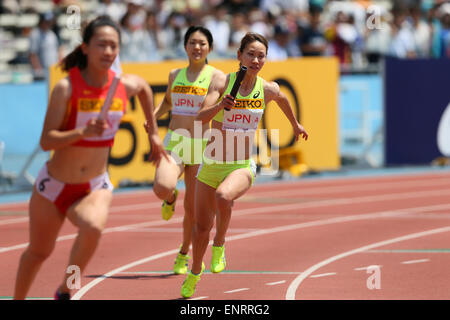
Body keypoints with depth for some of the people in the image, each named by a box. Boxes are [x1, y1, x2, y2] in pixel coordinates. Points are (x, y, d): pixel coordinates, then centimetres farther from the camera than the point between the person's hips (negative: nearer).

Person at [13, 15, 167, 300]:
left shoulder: (126, 85, -7)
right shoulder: (67, 88, -18)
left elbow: (145, 88, 20)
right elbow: (46, 141, -22)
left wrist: (154, 134, 23)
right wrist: (83, 132, -37)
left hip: (96, 186, 1)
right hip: (54, 185, -1)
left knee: (93, 227, -32)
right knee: (39, 251, 13)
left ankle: (65, 292, -12)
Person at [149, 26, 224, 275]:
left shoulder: (216, 76, -2)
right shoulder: (175, 75, 10)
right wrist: (153, 116, 10)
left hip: (201, 144, -2)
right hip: (174, 142, 2)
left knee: (192, 207, 3)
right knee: (162, 187, -27)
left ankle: (183, 254, 25)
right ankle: (171, 199, 11)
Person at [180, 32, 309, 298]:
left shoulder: (268, 89, -4)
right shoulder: (222, 83, -12)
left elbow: (282, 99, 21)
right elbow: (201, 117, -24)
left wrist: (296, 124, 36)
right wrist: (220, 105, -42)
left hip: (242, 167, -1)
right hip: (211, 165, 1)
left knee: (223, 197, -35)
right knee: (202, 226, 10)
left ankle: (220, 246, -7)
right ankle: (195, 272, 40)